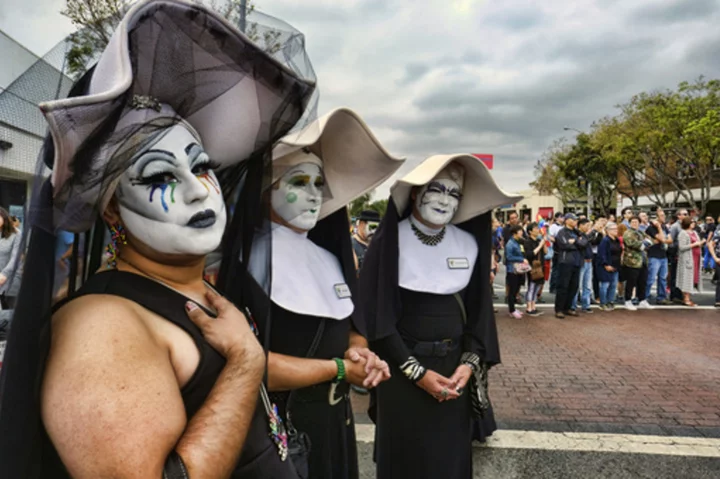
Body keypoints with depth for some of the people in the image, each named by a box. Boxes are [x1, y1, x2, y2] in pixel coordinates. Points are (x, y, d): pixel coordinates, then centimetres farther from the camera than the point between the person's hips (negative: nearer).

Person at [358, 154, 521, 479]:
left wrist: (470, 363, -5)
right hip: (402, 369, -3)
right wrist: (417, 371, -13)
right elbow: (376, 314, -11)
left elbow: (479, 308, 7)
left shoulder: (470, 243, 1)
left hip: (454, 367, 3)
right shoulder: (391, 241, -11)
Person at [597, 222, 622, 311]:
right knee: (605, 285, -4)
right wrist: (606, 265, -19)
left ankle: (610, 302, 23)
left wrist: (618, 265, 16)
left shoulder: (617, 240, 13)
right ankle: (603, 303, 5)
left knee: (614, 285, 12)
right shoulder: (605, 240, -14)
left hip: (615, 267, 9)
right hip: (606, 267, -9)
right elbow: (601, 254, -18)